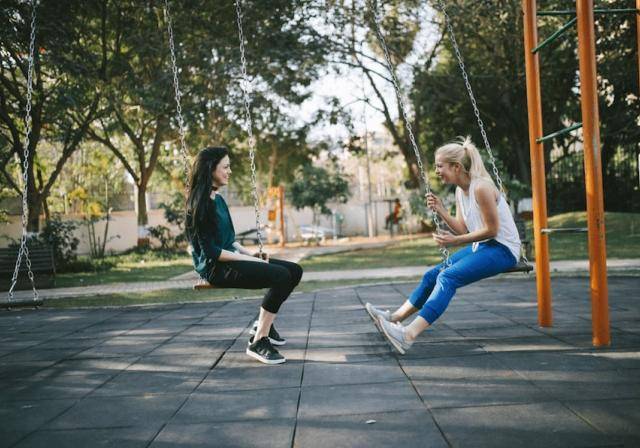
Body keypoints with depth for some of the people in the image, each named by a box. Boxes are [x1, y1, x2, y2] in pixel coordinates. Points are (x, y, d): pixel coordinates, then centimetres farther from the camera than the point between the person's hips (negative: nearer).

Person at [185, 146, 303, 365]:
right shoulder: (200, 203, -14)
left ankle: (264, 323, 16)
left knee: (294, 271, 2)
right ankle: (258, 342, -18)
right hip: (215, 268, -9)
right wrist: (250, 260, -16)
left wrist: (250, 253, 4)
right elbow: (211, 252, -19)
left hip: (230, 259, 9)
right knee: (281, 276, -26)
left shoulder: (218, 199, 15)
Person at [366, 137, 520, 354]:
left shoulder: (481, 187, -19)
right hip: (481, 246, 9)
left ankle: (410, 334, -36)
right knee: (433, 275, 2)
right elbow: (463, 230, 7)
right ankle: (395, 318, 8)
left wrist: (455, 241, -19)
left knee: (448, 277, -26)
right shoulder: (460, 191, 9)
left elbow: (491, 230, -17)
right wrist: (441, 211, -6)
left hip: (502, 249, -9)